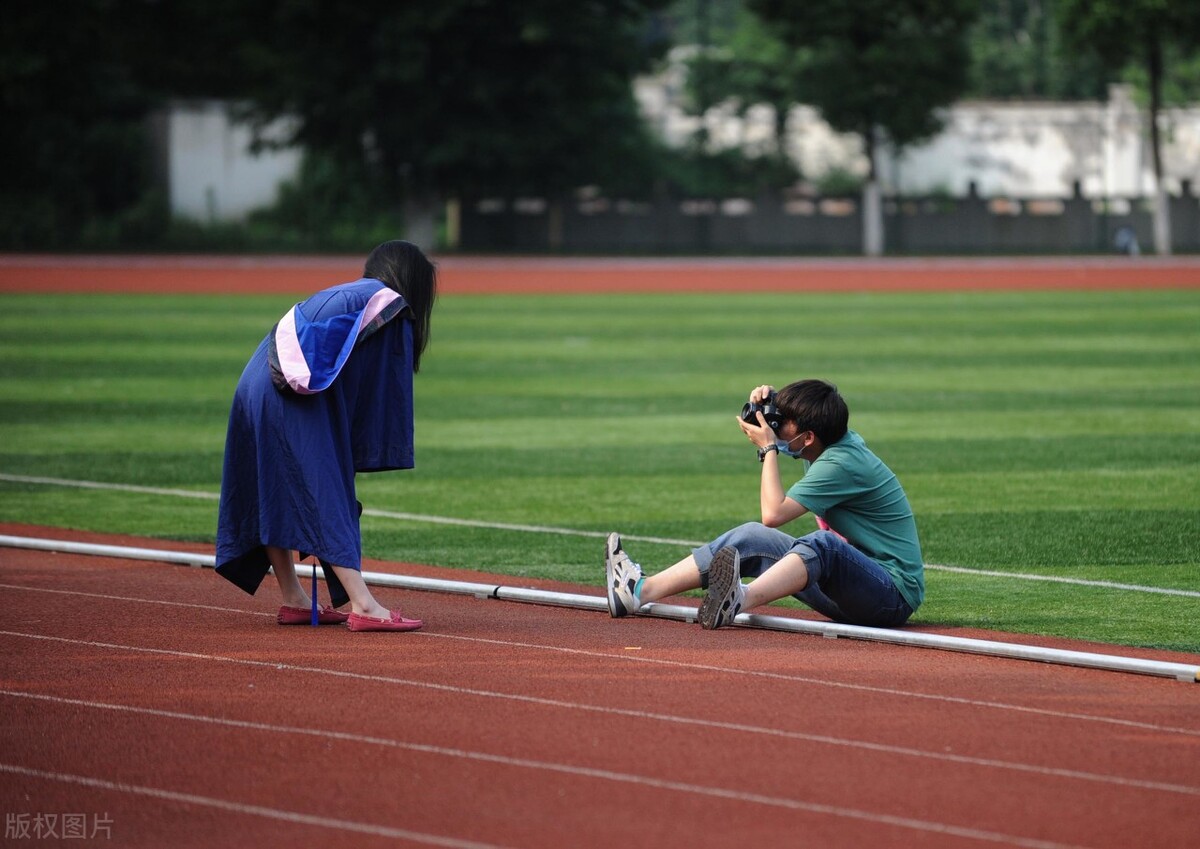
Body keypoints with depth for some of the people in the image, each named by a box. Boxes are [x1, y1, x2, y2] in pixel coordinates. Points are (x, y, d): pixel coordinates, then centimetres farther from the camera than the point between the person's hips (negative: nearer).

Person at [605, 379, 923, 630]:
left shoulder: (842, 464, -20)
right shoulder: (836, 441, 7)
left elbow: (773, 513, -24)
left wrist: (768, 448, -12)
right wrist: (766, 400, 5)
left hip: (895, 594, -9)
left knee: (822, 542, -38)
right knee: (752, 537, 0)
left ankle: (739, 601, -64)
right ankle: (642, 591, -9)